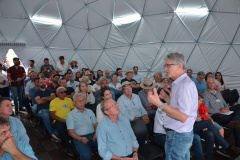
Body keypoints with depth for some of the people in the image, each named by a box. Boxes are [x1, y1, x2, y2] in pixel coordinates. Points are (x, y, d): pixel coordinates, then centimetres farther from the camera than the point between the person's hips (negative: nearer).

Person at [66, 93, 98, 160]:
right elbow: (71, 131, -2)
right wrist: (80, 139, -19)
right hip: (80, 138, -3)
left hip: (92, 136, 4)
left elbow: (96, 124, 15)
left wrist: (96, 134, -6)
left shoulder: (90, 112, 19)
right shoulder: (70, 115, 6)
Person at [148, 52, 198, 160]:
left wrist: (159, 104, -28)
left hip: (178, 136, -10)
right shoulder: (179, 83, 14)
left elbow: (183, 116, -27)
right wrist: (166, 98, 9)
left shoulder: (185, 84, -20)